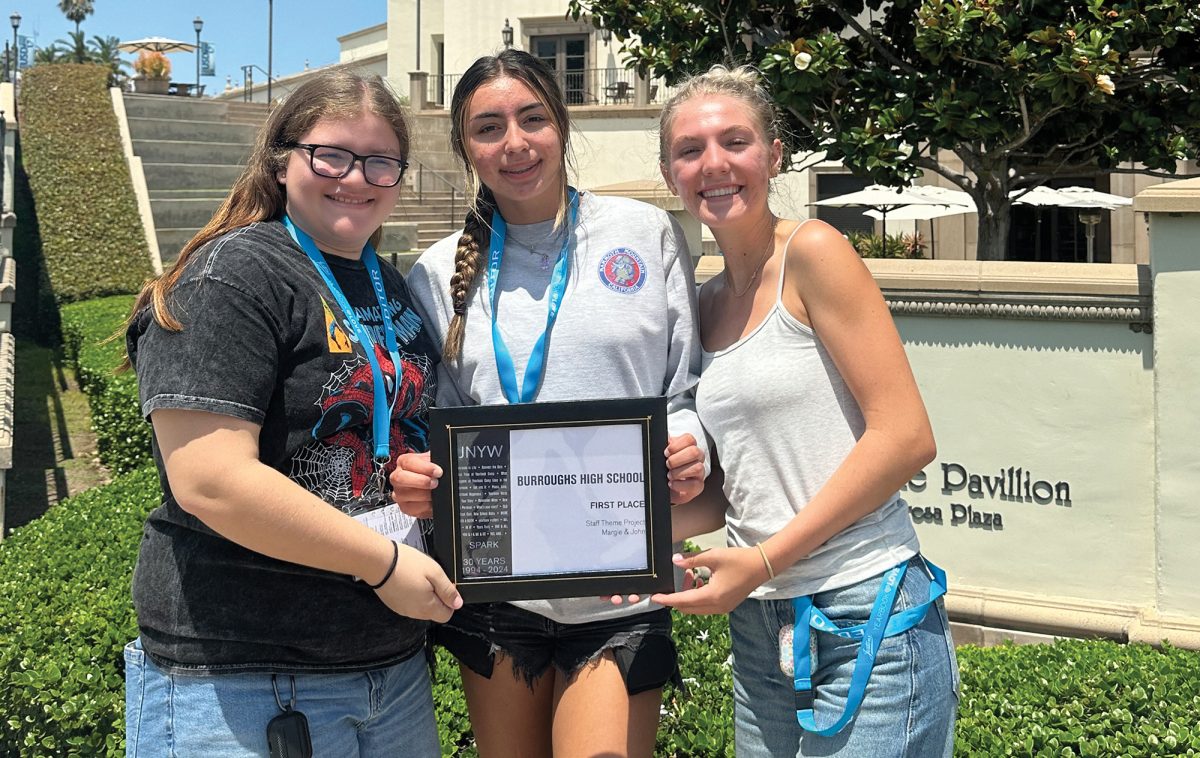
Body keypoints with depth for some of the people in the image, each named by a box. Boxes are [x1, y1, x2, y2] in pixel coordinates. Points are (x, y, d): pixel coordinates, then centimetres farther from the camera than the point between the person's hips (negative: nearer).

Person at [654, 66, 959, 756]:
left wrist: (763, 558, -16)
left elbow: (907, 437, -16)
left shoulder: (813, 253, -9)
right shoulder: (710, 304, 10)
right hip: (759, 627, 7)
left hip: (865, 620, -6)